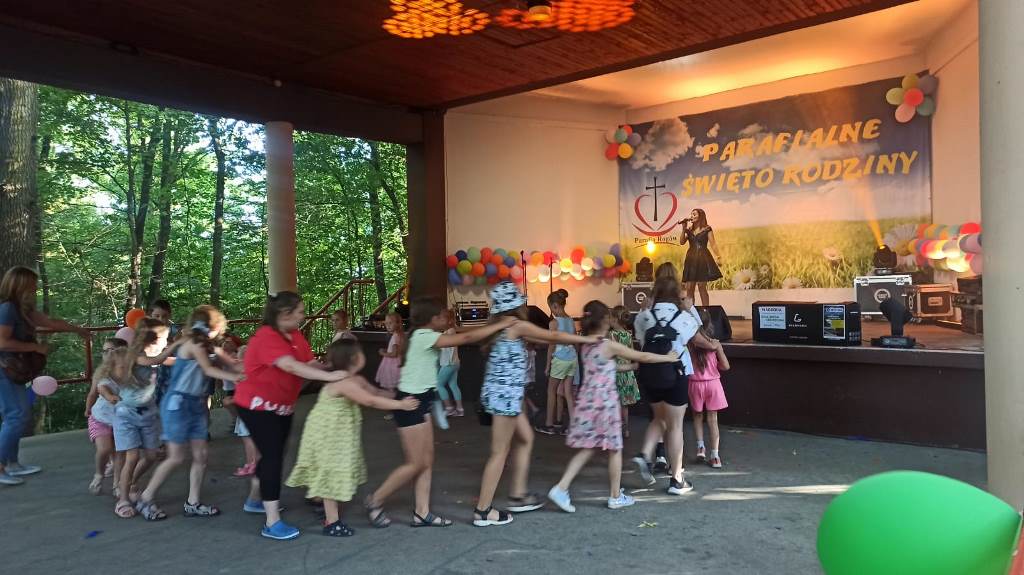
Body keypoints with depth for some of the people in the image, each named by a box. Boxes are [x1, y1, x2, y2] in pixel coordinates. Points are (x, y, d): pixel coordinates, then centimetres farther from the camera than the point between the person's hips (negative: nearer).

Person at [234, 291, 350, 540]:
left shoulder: (296, 336, 2)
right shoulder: (266, 337, -25)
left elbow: (310, 363, -9)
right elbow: (290, 366, -37)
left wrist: (335, 369, -27)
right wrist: (329, 376, -42)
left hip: (282, 406, 9)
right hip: (258, 405, -9)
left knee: (274, 454, 18)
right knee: (273, 456, -12)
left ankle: (254, 500, 40)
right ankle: (272, 523, -8)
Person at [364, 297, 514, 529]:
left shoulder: (424, 336, 12)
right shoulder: (424, 336, -19)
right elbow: (466, 338, -22)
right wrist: (501, 325, -16)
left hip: (420, 401, 10)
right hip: (410, 401, -10)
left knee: (427, 460, 10)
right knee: (416, 464, -2)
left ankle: (422, 513, 16)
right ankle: (374, 501, 13)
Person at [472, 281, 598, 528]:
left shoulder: (501, 325, 11)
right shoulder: (516, 325, -13)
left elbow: (539, 339, 20)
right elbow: (554, 336, -6)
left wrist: (575, 340, 21)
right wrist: (587, 339, 7)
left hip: (502, 393, 9)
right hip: (504, 394, -9)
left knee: (525, 438, 20)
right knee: (500, 452, -2)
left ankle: (517, 495, 26)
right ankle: (483, 511, 5)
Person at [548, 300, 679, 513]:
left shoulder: (587, 345, 8)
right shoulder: (610, 345, -12)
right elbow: (644, 357, -5)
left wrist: (627, 366, 29)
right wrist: (669, 358, 9)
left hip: (587, 401, 7)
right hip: (604, 402, -6)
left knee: (587, 450, 11)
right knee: (614, 450, 9)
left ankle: (561, 488, 1)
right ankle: (616, 497, 18)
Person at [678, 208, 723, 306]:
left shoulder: (707, 229, 3)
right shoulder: (689, 230, 15)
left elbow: (713, 244, -2)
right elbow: (682, 242, 5)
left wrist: (718, 257, -11)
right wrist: (684, 229, -2)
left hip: (703, 258, -4)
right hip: (691, 259, 4)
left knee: (702, 286, -9)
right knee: (689, 288, -2)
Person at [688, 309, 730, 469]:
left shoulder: (689, 343, -11)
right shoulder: (714, 343, -9)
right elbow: (725, 366, -6)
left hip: (695, 383, 0)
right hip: (713, 382, 0)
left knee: (698, 416, 21)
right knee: (713, 419, 7)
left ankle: (700, 447, 10)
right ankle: (715, 456, 7)